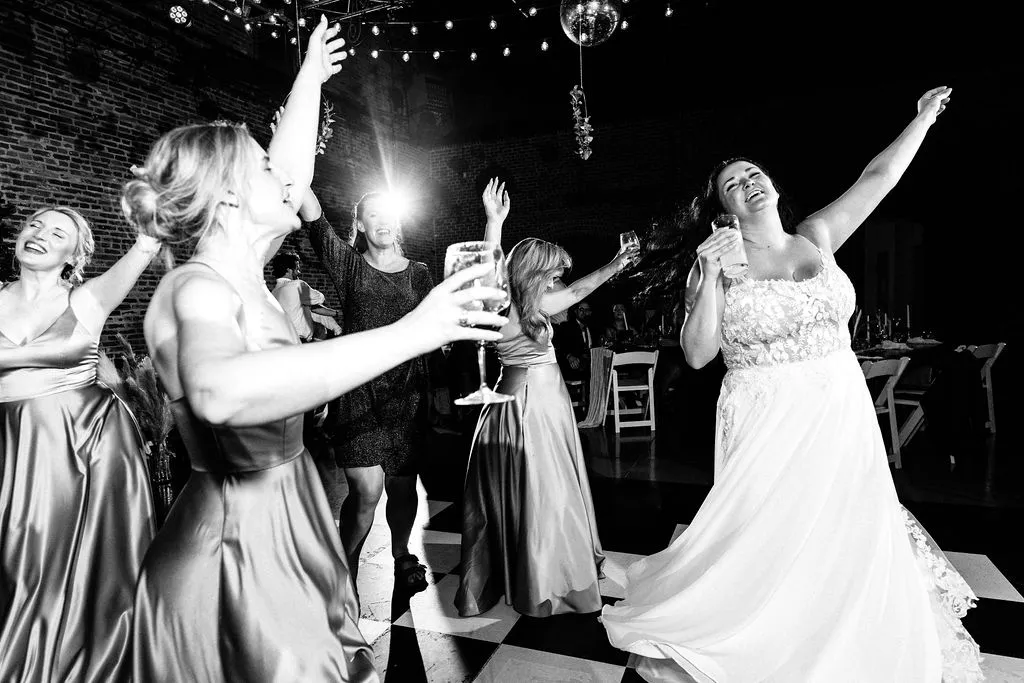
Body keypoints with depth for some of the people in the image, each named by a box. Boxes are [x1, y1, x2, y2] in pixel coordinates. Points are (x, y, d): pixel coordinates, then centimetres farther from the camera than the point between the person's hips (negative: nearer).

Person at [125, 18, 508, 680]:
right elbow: (219, 391, -44)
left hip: (288, 518, 8)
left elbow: (294, 172, 17)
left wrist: (310, 79, 26)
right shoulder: (197, 287, -21)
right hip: (236, 543, -8)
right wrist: (407, 333, -46)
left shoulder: (239, 272, 4)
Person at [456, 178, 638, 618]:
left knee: (555, 494, 19)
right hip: (526, 406, -9)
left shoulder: (533, 305, 9)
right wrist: (494, 222, -42)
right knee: (534, 495, 2)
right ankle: (541, 588, 19)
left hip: (548, 404, 9)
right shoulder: (501, 306, -16)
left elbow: (577, 291, 19)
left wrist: (614, 266, 22)